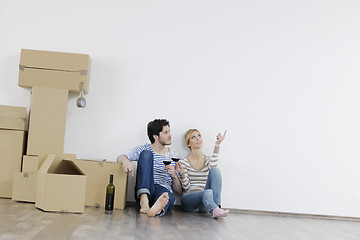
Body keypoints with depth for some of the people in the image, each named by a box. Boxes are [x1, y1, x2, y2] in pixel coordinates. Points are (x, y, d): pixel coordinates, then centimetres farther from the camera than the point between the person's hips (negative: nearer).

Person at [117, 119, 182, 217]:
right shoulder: (143, 149, 12)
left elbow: (179, 191, 15)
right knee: (146, 153, -21)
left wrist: (174, 176, -7)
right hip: (143, 192, -1)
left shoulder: (174, 156, 16)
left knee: (169, 197, -37)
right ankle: (144, 199, -40)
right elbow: (120, 158, -5)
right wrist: (125, 160, -30)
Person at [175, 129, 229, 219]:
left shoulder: (208, 160, 12)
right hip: (188, 199, -3)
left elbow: (213, 167, -16)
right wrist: (182, 173, -22)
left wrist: (217, 145, -16)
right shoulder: (184, 162, 2)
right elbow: (186, 188, -3)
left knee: (215, 170, -20)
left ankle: (216, 205, -30)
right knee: (208, 192, -35)